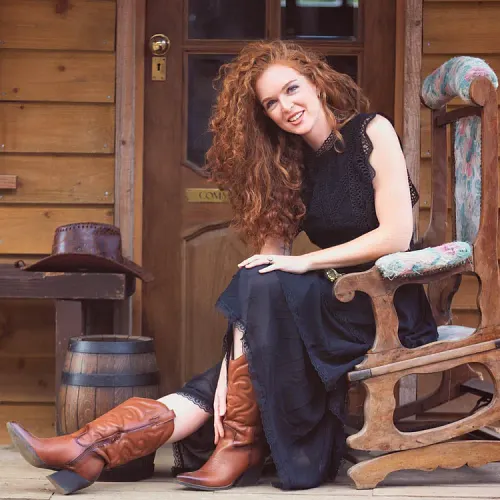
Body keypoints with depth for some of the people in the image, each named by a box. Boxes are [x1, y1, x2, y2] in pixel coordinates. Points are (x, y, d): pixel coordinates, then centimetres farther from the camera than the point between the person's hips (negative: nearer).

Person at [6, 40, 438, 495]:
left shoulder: (372, 132, -7)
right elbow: (267, 257, -4)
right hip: (337, 301, 5)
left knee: (265, 286, -27)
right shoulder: (290, 167, 7)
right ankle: (92, 451, -27)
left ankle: (242, 444, -20)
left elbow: (397, 235, -14)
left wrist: (306, 262, -16)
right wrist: (233, 367, -14)